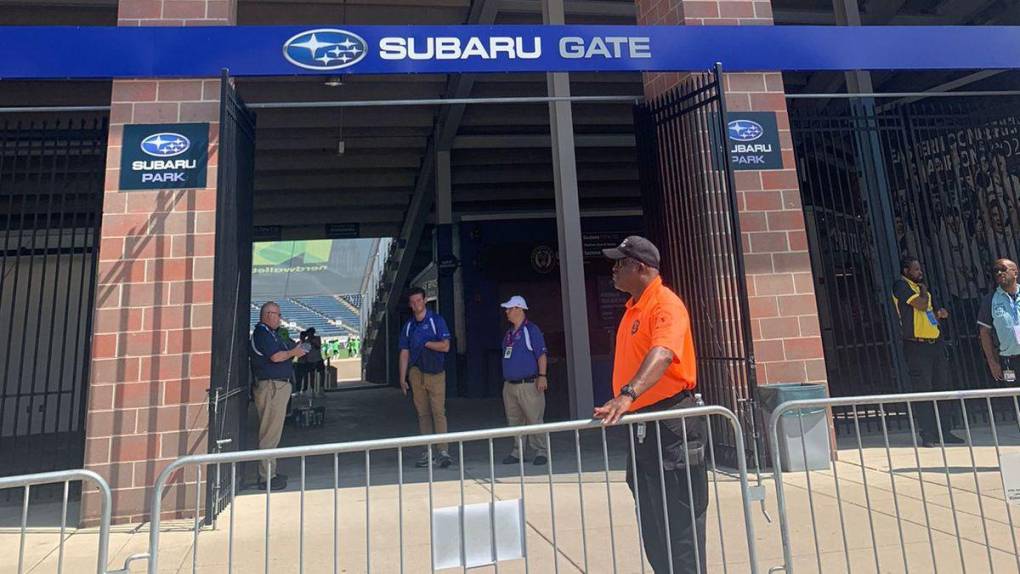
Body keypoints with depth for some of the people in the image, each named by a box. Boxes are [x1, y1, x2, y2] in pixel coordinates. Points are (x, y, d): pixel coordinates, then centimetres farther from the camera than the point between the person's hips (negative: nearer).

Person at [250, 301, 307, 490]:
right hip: (272, 386, -11)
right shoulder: (262, 332, -12)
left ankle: (269, 473, 25)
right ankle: (266, 478, 1)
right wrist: (294, 352, -7)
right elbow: (276, 356, -22)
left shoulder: (268, 332, 20)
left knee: (272, 432, 16)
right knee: (270, 433, -5)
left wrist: (293, 351, 11)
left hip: (277, 386, 11)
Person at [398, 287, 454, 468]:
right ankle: (428, 452, 13)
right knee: (423, 413, 6)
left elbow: (445, 346, -8)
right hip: (416, 373, 4)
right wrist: (402, 378, 8)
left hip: (435, 372, -4)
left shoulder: (436, 321, 1)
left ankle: (443, 451, -7)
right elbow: (404, 353, 12)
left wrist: (425, 343, -5)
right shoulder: (408, 326, 13)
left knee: (438, 412, -8)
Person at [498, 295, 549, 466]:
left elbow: (542, 355, -11)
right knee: (514, 420, 12)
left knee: (534, 419, -4)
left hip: (528, 384, -8)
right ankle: (518, 452, 22)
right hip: (509, 385, 8)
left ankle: (541, 452, 7)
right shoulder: (509, 333, 16)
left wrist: (542, 376, -19)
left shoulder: (531, 330, -7)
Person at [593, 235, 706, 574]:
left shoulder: (666, 304, -16)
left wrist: (627, 394, -47)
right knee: (652, 523, 19)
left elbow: (662, 354, -34)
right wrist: (624, 399, 14)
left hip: (670, 424, -9)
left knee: (679, 522, 0)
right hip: (642, 424, 10)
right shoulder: (633, 306, 13)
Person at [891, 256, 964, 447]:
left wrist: (939, 315, 2)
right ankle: (927, 435, 1)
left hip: (935, 342, 8)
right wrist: (924, 290, -2)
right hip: (916, 345, -8)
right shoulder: (901, 286, -8)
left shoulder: (920, 287, 18)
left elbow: (927, 315, 23)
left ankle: (944, 432, 20)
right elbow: (921, 305, -20)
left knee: (941, 388, 12)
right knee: (922, 391, -5)